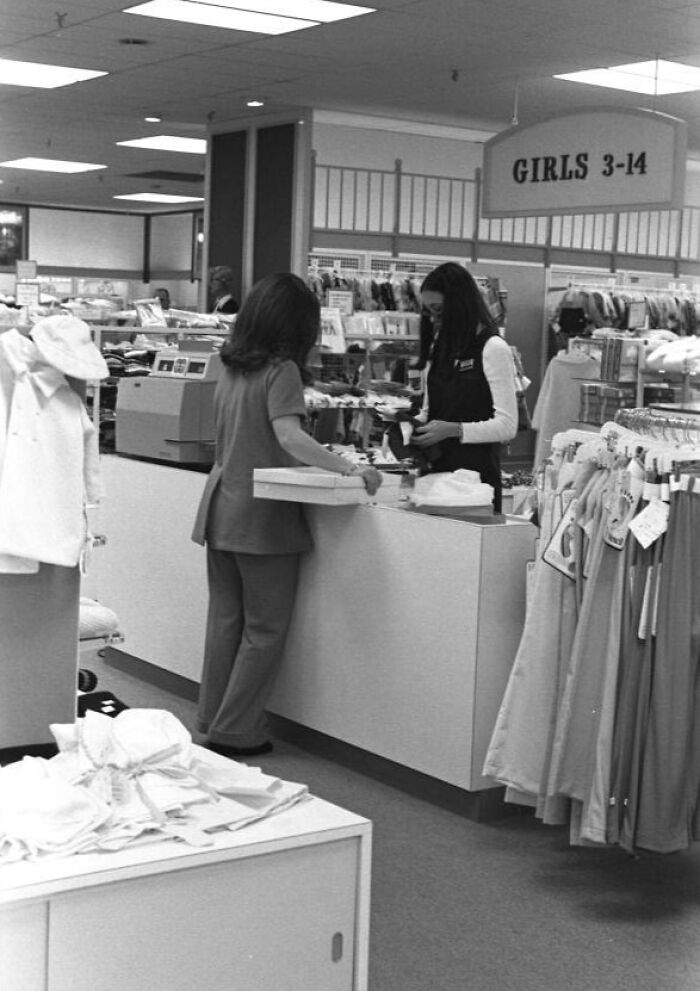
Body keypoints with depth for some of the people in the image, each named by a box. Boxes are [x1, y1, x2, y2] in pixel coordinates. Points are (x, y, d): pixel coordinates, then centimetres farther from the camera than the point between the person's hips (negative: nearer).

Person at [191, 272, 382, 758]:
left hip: (221, 510, 7)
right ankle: (235, 731, 6)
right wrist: (350, 469, -34)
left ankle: (213, 720, 22)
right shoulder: (281, 370, -13)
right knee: (265, 629, 3)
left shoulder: (232, 369, 10)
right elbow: (289, 436, -27)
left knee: (226, 619, 15)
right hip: (262, 517, -7)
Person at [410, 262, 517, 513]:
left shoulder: (493, 349, -8)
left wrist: (453, 430, -19)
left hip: (476, 472, -6)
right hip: (436, 467, 6)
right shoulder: (437, 347, 13)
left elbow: (507, 426, -12)